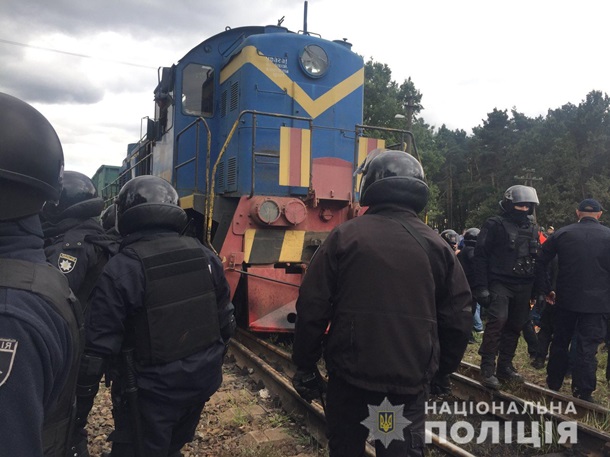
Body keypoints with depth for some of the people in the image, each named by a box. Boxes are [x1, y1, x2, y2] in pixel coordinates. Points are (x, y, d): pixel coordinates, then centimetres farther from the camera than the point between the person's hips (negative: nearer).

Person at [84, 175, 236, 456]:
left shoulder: (121, 269, -21)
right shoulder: (205, 256, -4)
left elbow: (101, 343, -18)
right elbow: (225, 321, 5)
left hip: (153, 388, -5)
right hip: (202, 378, 5)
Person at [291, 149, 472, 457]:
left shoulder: (345, 236, -8)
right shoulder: (437, 246, 0)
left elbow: (312, 309, -8)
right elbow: (457, 319, 3)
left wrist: (305, 367, 4)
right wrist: (442, 370, 18)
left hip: (350, 377, -1)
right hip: (410, 381, 2)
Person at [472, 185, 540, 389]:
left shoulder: (532, 229, 14)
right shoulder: (495, 225, -6)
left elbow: (536, 259, 21)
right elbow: (480, 256, -9)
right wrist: (481, 286, -16)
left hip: (523, 285, 7)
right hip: (500, 282, -6)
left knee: (515, 326, 9)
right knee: (498, 320, -21)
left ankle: (504, 366, 21)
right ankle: (487, 369, -14)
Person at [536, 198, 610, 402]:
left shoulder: (562, 234, 1)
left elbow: (539, 262, 0)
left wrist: (546, 290, 8)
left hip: (566, 299, 2)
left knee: (559, 343, 15)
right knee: (587, 347, 3)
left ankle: (553, 385, 26)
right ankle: (583, 393, 6)